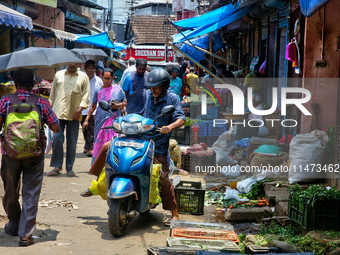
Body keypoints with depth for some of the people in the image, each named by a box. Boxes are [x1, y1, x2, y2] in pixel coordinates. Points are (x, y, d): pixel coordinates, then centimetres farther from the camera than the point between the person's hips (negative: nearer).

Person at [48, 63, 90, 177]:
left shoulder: (83, 77, 9)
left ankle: (69, 168, 11)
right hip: (58, 113, 1)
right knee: (57, 139, -5)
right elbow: (52, 93, 17)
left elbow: (86, 95, 4)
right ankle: (57, 166, 4)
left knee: (72, 142, 2)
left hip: (74, 115, -1)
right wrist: (50, 108, 10)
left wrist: (80, 109, -9)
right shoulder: (58, 75, 14)